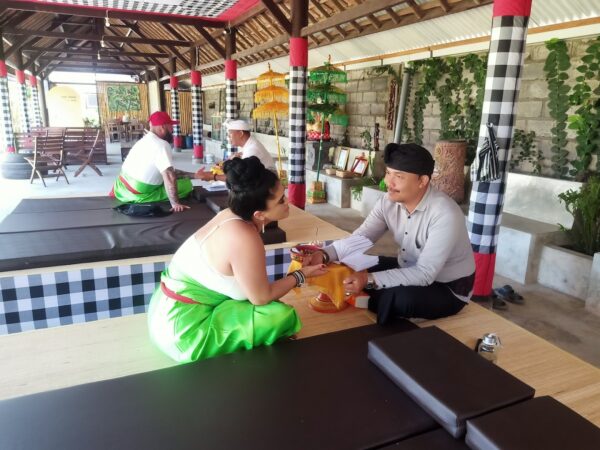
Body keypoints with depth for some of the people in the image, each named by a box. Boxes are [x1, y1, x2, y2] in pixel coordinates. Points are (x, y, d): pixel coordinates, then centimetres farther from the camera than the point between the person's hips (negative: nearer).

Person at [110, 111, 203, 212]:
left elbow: (169, 171, 13)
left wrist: (194, 175, 8)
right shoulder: (161, 145, -19)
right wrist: (175, 203, -30)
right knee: (186, 184, -6)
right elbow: (169, 177, -31)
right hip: (138, 195, -9)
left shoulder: (147, 140, 12)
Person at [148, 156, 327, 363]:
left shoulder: (232, 215, -2)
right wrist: (301, 275, -3)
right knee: (282, 316, -13)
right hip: (184, 330, -9)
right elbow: (261, 297, -16)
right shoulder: (245, 239, -28)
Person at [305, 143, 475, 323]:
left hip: (448, 288, -6)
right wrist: (324, 254, -28)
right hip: (408, 270, 6)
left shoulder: (445, 214, -32)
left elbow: (425, 274, -34)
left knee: (399, 298, -33)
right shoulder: (388, 202, -11)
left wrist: (370, 280, -42)